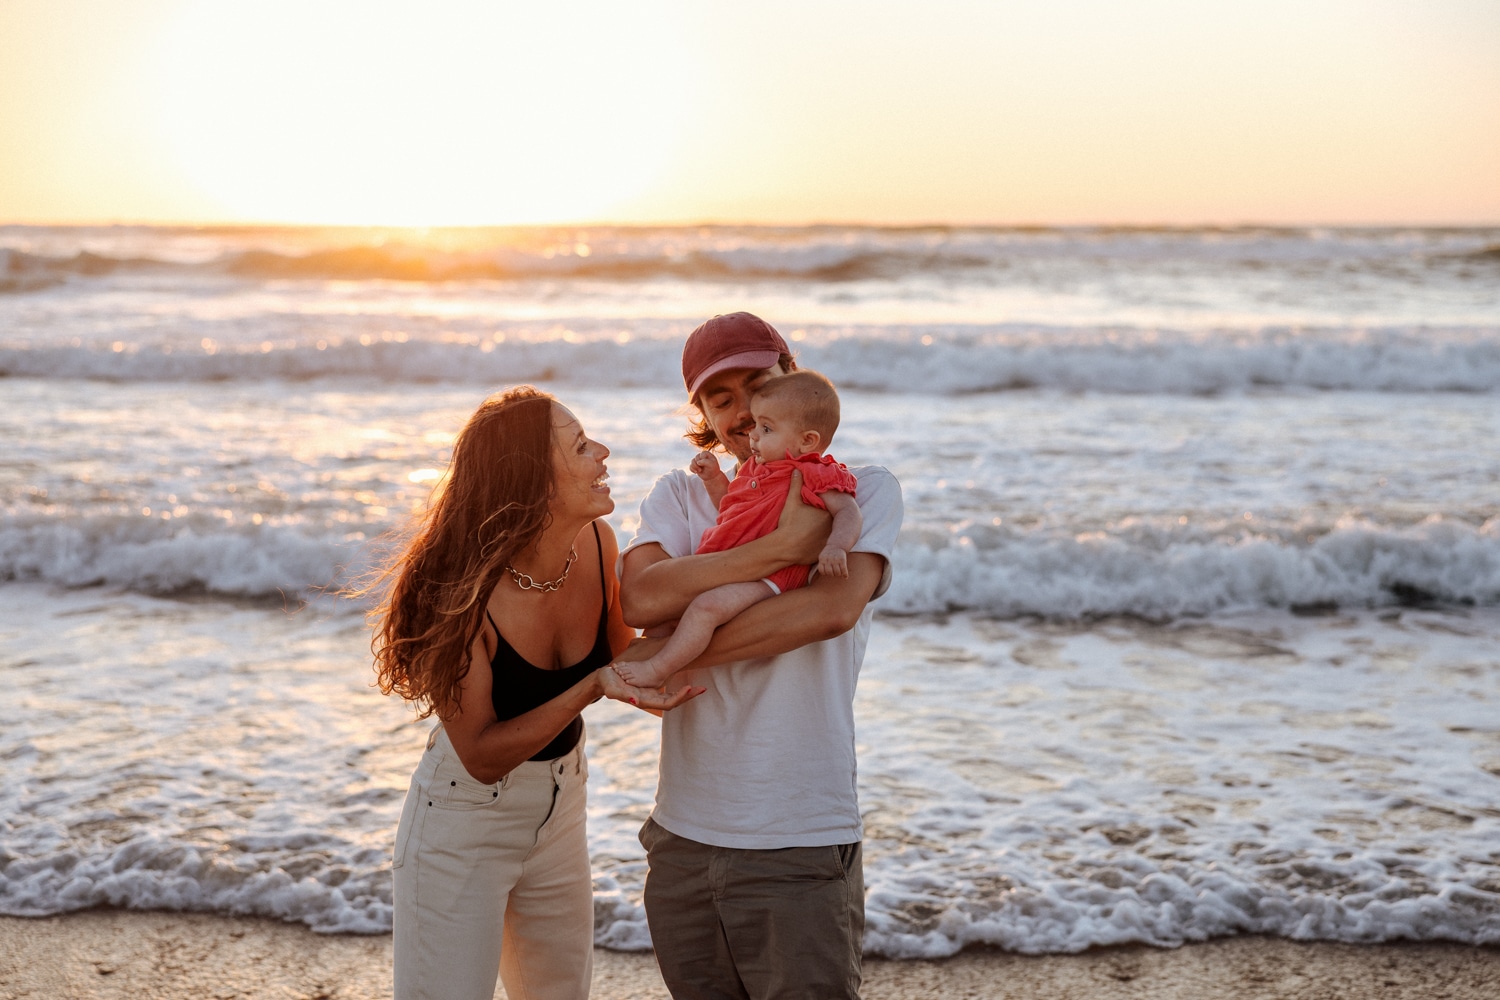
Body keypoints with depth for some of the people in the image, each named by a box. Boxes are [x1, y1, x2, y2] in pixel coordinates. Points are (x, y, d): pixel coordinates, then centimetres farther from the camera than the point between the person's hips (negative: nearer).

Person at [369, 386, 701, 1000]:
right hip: (464, 825, -6)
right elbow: (482, 756, -24)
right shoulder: (462, 588, -29)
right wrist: (591, 690, -33)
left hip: (559, 811, 6)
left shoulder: (595, 544, -12)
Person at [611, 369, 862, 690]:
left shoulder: (817, 477, -7)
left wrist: (836, 546, -35)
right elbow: (729, 508, 34)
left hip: (764, 576, -10)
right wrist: (714, 479, 18)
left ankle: (656, 670, -25)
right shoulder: (756, 469, 21)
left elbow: (849, 512, -16)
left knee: (707, 606, -30)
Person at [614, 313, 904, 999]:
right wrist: (784, 545, -19)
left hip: (801, 846, -3)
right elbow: (640, 600, -12)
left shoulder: (861, 491, 1)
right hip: (683, 838, 4)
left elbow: (833, 609, -18)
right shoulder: (680, 495, 8)